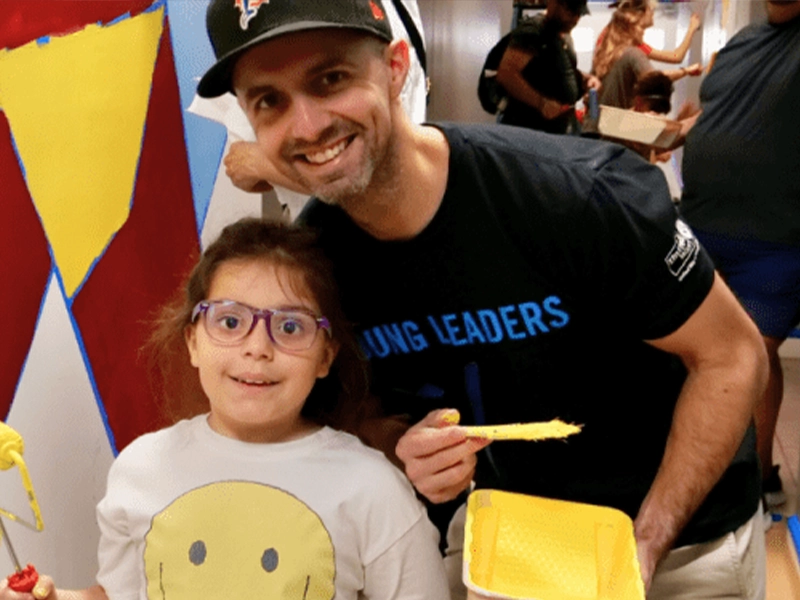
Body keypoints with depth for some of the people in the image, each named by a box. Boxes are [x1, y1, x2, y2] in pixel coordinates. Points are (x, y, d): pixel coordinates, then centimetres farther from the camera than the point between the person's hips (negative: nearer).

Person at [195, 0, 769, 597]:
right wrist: (410, 450, -21)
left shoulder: (581, 194, -29)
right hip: (506, 525, 4)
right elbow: (369, 410, 2)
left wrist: (644, 546, -22)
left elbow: (733, 357, -17)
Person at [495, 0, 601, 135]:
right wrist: (541, 102, -28)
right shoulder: (532, 30, -12)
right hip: (532, 126, -9)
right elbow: (505, 74, -23)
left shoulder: (565, 36, 16)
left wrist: (584, 78, 9)